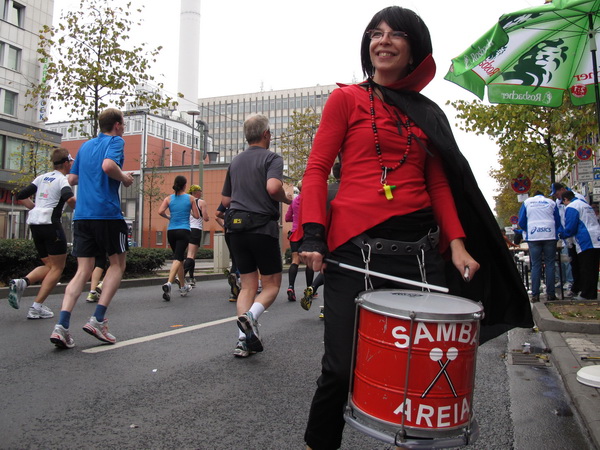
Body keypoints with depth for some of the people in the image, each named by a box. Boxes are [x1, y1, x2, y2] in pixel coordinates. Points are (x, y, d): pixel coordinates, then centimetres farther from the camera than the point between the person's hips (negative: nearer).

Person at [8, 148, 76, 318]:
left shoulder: (42, 177, 16)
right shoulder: (63, 179, -5)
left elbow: (21, 196, 18)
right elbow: (69, 198, -25)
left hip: (34, 223, 8)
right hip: (50, 223, -7)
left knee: (49, 265, 17)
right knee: (57, 267, 1)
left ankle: (21, 282, -9)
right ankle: (37, 307, -5)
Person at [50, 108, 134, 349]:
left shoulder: (85, 146, 20)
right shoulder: (115, 141, -1)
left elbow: (72, 178, 23)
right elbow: (108, 165, -22)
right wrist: (124, 177, -5)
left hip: (82, 215, 6)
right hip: (107, 213, -6)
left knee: (83, 270, 6)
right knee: (117, 264, 9)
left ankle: (61, 326, -7)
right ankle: (97, 320, 2)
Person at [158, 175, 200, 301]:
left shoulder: (169, 198, 5)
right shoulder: (190, 198, 1)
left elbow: (160, 212, -8)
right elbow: (197, 216, 2)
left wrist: (168, 217, 11)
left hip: (171, 232, 4)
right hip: (184, 231, -4)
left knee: (180, 258, 17)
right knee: (177, 259, -10)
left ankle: (184, 286, 28)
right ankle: (168, 283, -33)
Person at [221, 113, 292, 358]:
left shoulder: (235, 161, 16)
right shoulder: (272, 158, -4)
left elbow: (225, 200, 18)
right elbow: (273, 187, -23)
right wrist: (286, 198, -4)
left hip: (237, 228, 6)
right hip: (263, 227, -5)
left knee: (248, 285, 10)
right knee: (272, 284, 7)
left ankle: (243, 340, 1)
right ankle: (250, 316, -19)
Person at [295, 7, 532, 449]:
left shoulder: (428, 113, 19)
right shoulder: (346, 98, 9)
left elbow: (438, 184, 15)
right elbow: (317, 169, 1)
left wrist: (456, 243, 1)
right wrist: (313, 234, -12)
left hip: (419, 248, 4)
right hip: (356, 246, -3)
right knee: (342, 365, -2)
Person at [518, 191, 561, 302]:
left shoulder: (527, 202, 12)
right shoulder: (551, 202, 13)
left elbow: (521, 222, 11)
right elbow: (558, 222, 16)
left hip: (533, 237, 0)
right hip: (550, 236, 0)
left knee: (535, 265, 1)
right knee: (550, 264, 3)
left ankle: (535, 294, -3)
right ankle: (550, 293, 2)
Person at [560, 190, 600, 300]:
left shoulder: (571, 207, -7)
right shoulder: (586, 205, 22)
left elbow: (570, 228, -13)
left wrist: (562, 233, 8)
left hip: (586, 243, -9)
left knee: (586, 271, -4)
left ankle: (586, 296, -1)